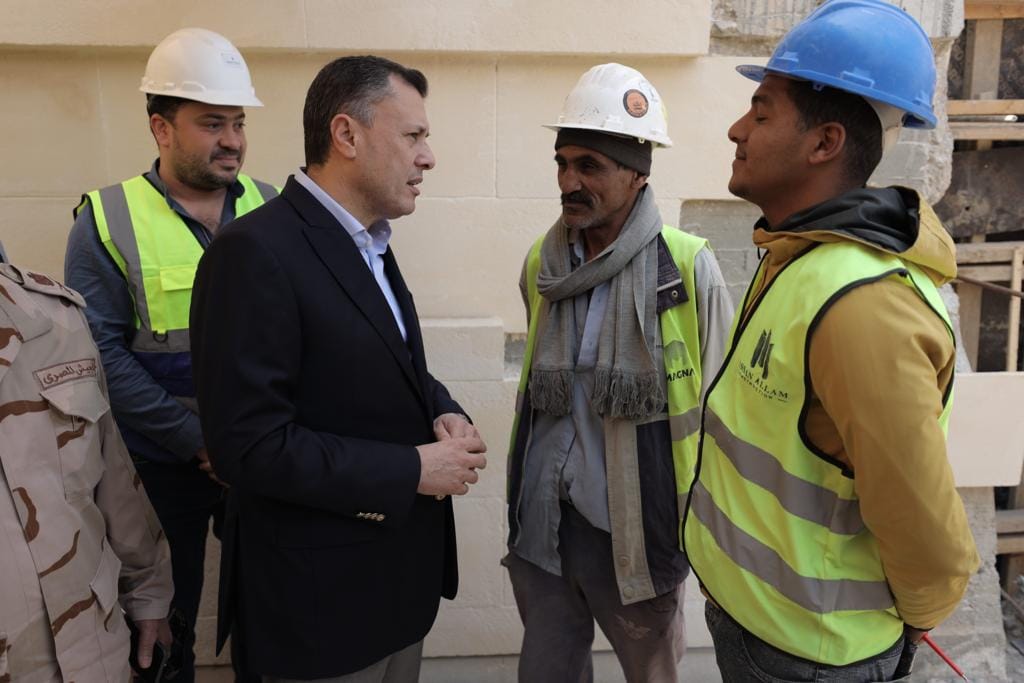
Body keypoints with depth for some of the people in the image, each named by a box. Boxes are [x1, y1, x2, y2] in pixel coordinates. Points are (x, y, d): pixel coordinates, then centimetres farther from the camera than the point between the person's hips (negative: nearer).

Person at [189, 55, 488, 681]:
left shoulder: (370, 245, 8)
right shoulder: (256, 252, -21)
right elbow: (250, 445, -24)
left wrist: (443, 412, -5)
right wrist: (412, 470, -21)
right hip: (324, 594, -8)